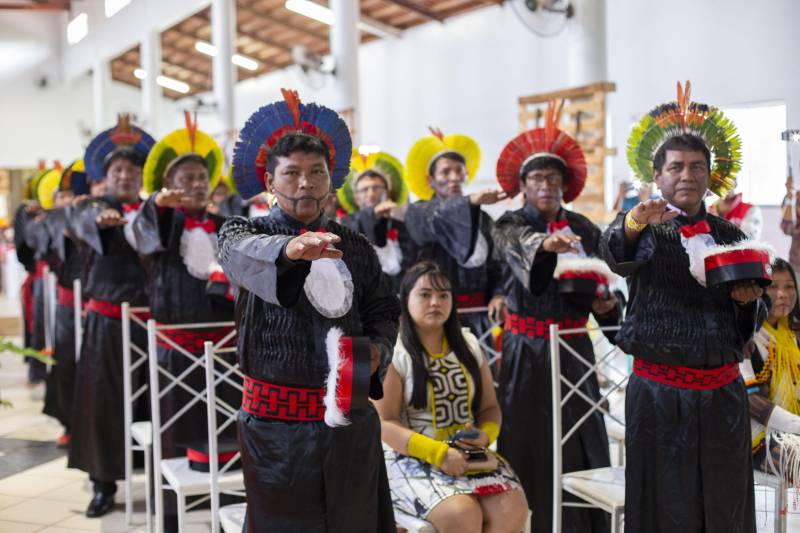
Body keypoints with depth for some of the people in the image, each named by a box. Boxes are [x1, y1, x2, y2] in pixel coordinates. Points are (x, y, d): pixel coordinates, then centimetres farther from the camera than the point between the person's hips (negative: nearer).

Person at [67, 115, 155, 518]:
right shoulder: (93, 207, 4)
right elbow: (85, 221, -21)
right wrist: (104, 217, -43)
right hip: (106, 320, -1)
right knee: (103, 400, 1)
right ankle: (104, 483, 12)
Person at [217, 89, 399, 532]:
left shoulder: (355, 247, 8)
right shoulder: (244, 232, -2)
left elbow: (384, 309, 13)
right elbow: (242, 251, -26)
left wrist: (377, 348, -9)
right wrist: (290, 249, -48)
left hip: (350, 418, 3)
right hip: (276, 423, -3)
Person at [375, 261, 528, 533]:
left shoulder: (468, 344, 11)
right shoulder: (392, 353, -6)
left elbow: (490, 407, 15)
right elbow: (384, 423, -11)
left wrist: (486, 434, -8)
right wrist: (437, 452, -22)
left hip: (471, 456, 5)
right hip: (413, 460, -5)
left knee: (513, 509, -22)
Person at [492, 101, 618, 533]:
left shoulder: (584, 229, 8)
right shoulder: (509, 227, -2)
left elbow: (601, 284, 11)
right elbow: (521, 252, -25)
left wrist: (606, 303, -11)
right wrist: (546, 245, -46)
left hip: (574, 347, 3)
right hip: (526, 350, -3)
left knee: (583, 442, 3)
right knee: (532, 443, -2)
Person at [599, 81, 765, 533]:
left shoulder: (729, 235, 10)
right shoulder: (645, 229, -1)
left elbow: (756, 318, 15)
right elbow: (616, 256, -25)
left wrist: (749, 301, -7)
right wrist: (633, 223, -46)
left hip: (723, 391, 4)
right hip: (659, 391, -3)